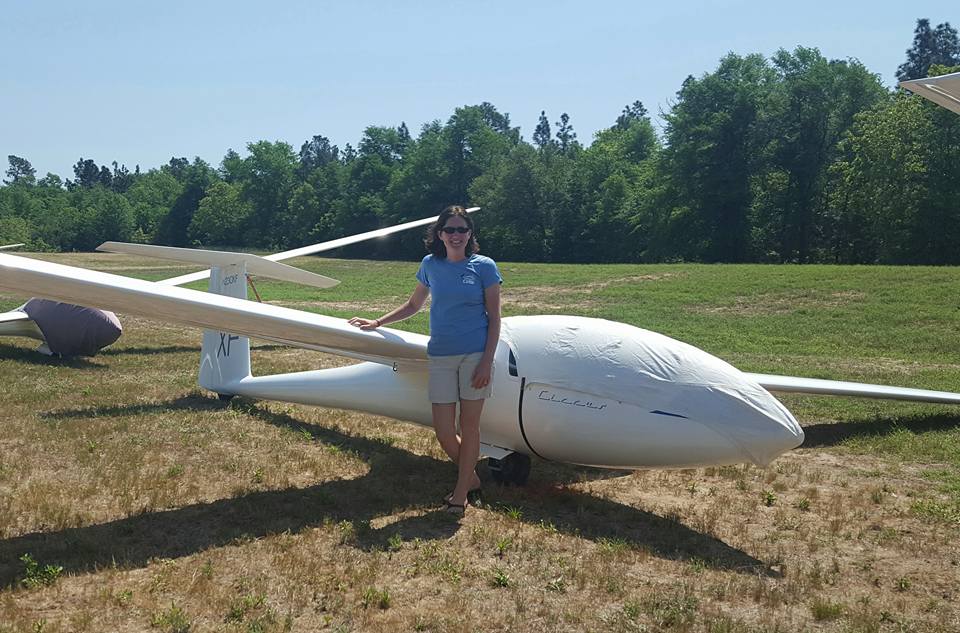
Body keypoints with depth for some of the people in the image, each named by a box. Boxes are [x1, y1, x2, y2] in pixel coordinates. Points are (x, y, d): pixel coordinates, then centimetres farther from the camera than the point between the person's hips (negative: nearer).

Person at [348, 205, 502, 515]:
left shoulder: (484, 266, -2)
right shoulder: (430, 266, 7)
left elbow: (494, 317, -2)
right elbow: (413, 306, 22)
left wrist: (487, 361, -9)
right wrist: (377, 323, 19)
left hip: (475, 353, -3)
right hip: (440, 355, 3)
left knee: (469, 426, 1)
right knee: (444, 432, 0)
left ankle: (460, 494, 15)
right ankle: (471, 478, 25)